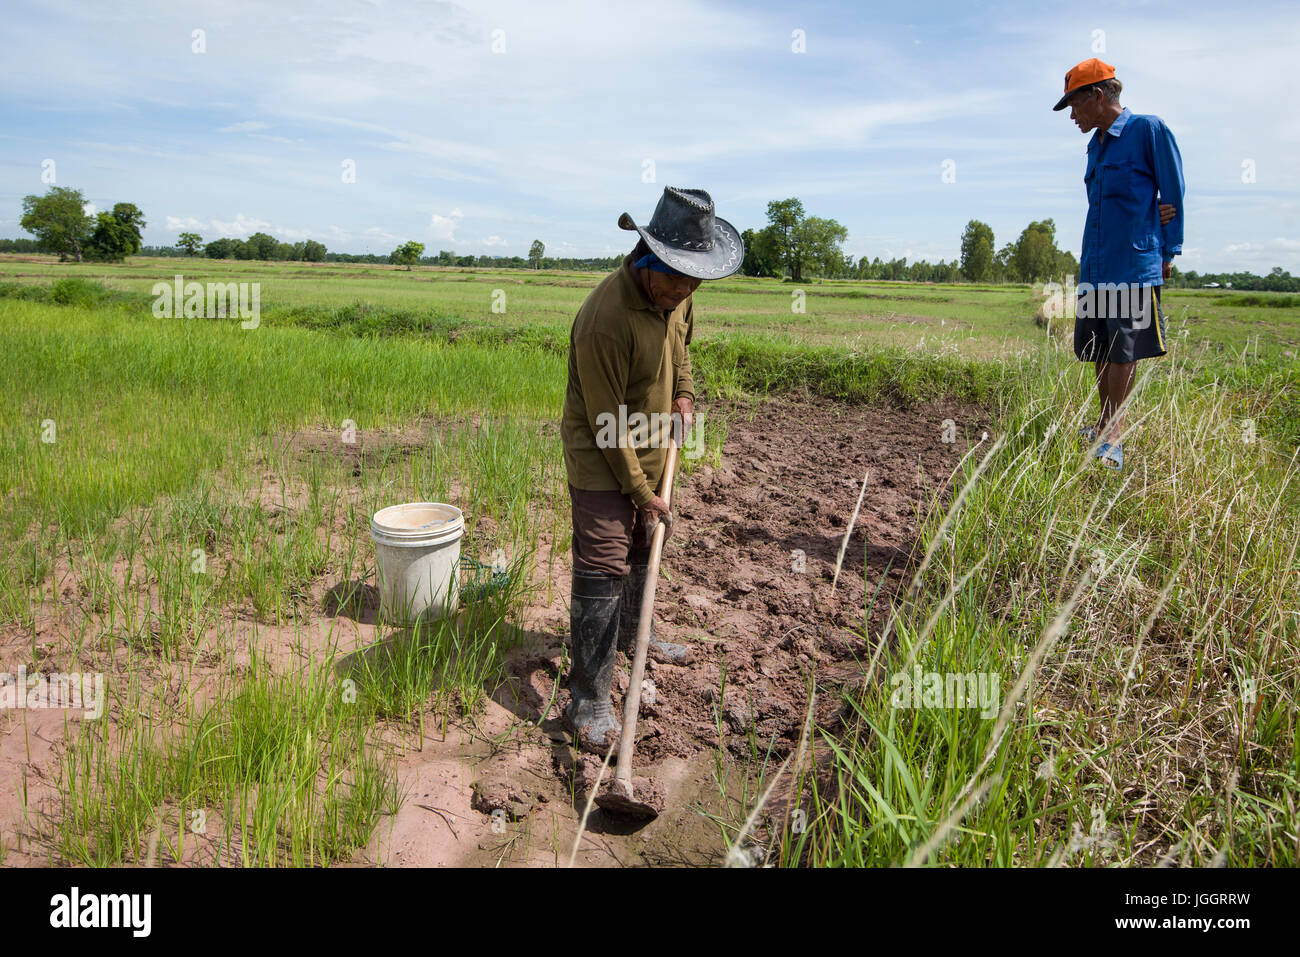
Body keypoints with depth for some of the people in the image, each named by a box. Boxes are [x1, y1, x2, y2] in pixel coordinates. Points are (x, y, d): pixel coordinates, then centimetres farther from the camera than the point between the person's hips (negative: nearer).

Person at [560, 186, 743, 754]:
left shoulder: (675, 295, -4)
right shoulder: (606, 318, -30)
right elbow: (609, 423, -24)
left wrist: (684, 394, 2)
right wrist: (641, 492, -18)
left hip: (651, 455, 8)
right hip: (601, 467, -8)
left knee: (641, 553, 24)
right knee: (601, 573, -7)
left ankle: (633, 634, 48)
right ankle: (589, 699, 3)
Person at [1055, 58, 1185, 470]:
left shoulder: (1148, 129, -4)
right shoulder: (1096, 145, 16)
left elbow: (1172, 194, -3)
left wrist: (1167, 252, -3)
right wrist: (1149, 213, 3)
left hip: (1134, 266, -7)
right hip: (1094, 267, 7)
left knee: (1122, 353, -4)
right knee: (1098, 351, 11)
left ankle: (1113, 436, 1)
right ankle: (1107, 425, 25)